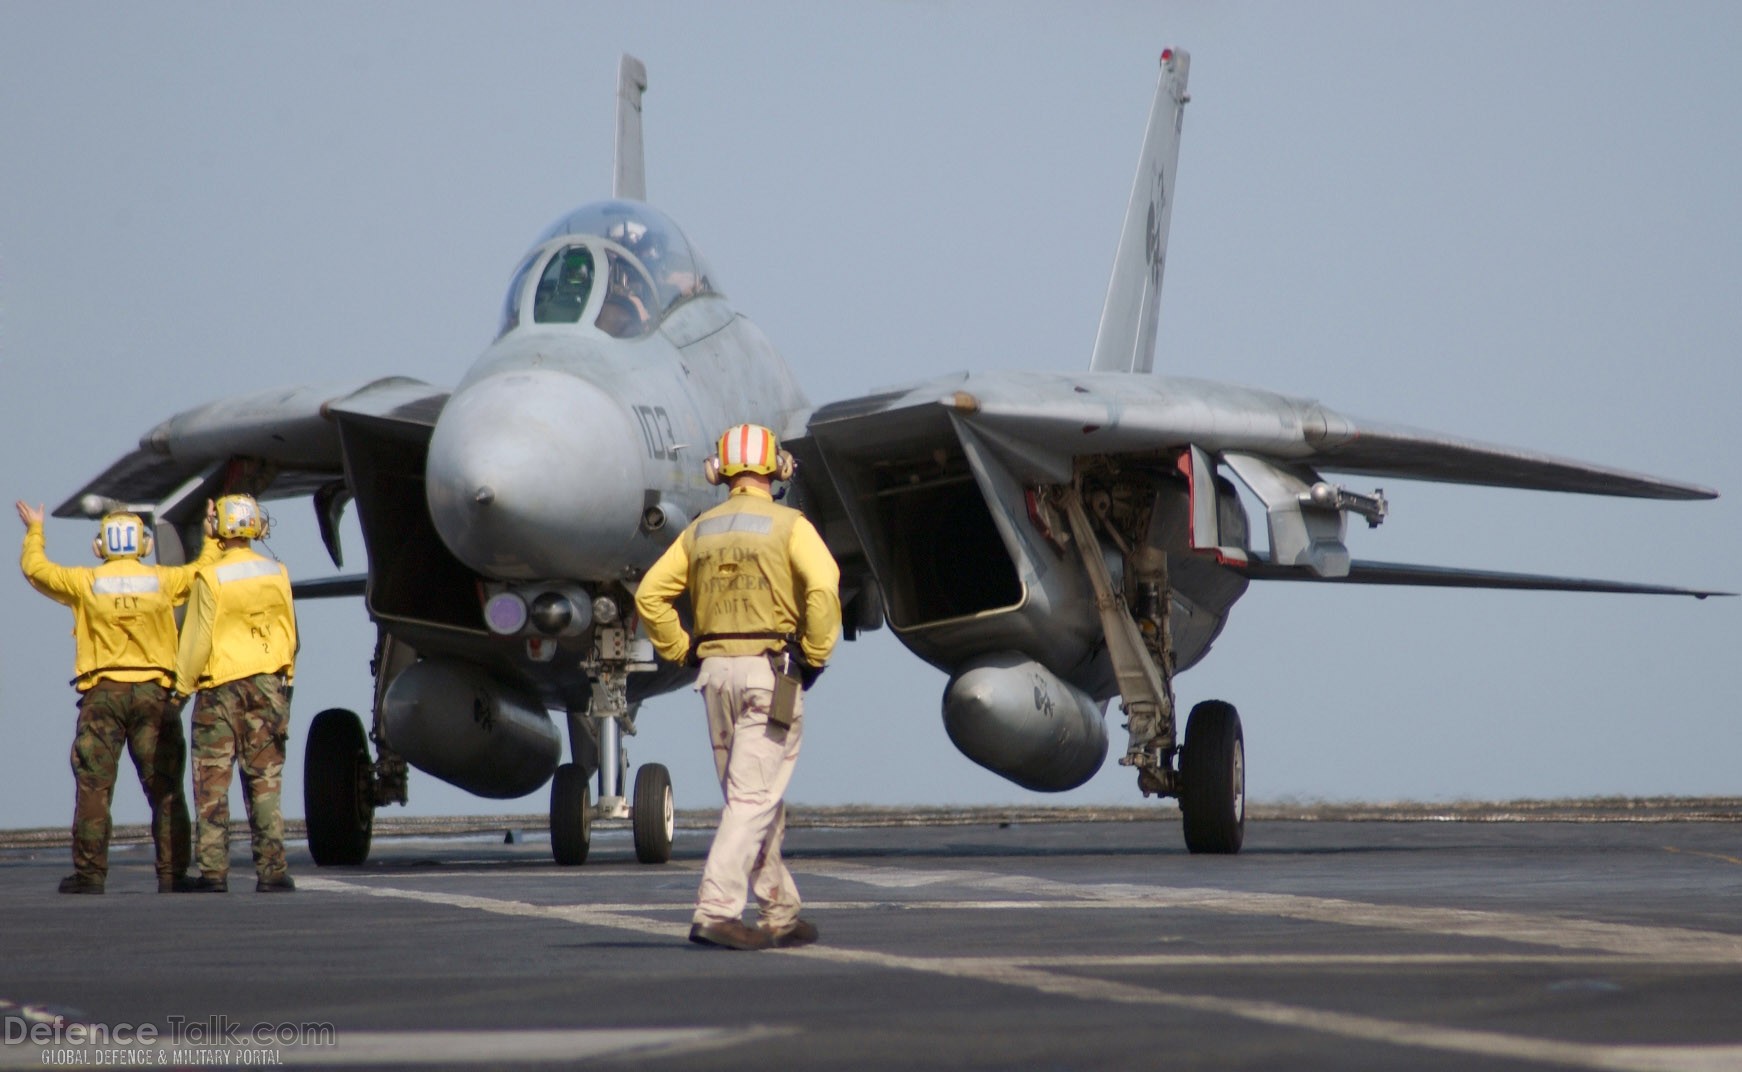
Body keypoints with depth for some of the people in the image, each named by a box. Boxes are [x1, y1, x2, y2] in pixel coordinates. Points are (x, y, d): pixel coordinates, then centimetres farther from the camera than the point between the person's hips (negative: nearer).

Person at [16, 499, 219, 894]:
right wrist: (213, 539, 39)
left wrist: (34, 531, 31)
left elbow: (35, 569, 14)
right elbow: (204, 569, 20)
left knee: (94, 787, 1)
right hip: (153, 692, 1)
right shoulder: (163, 581, 3)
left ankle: (90, 873, -3)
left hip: (102, 694, -1)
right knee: (165, 789, 4)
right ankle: (172, 873, 0)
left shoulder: (86, 582, 0)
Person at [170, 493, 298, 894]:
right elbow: (290, 635, 10)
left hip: (221, 687, -4)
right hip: (269, 685, 4)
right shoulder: (277, 574, 3)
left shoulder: (211, 578, -10)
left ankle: (212, 871, -3)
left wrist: (182, 685, 2)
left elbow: (197, 640, -8)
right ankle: (272, 871, 2)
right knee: (265, 782, 6)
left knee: (212, 783, 1)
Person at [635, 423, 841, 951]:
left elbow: (650, 594, 7)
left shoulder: (700, 530, 11)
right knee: (754, 798, -7)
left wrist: (682, 652, 12)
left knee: (751, 797, 15)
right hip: (769, 669, -5)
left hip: (715, 670, 6)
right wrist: (815, 654, -10)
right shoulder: (788, 525, -4)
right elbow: (823, 586, -19)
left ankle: (780, 914, 20)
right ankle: (716, 911, -18)